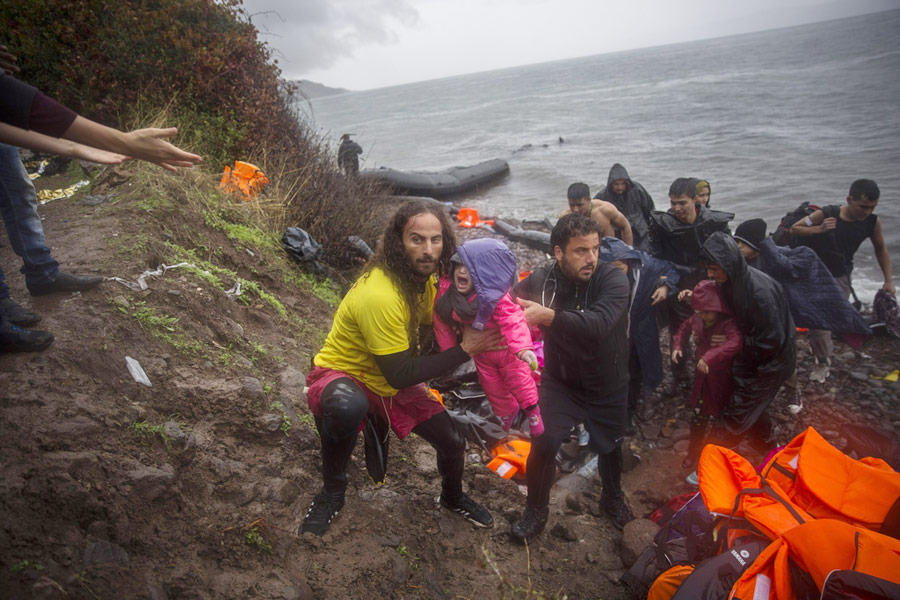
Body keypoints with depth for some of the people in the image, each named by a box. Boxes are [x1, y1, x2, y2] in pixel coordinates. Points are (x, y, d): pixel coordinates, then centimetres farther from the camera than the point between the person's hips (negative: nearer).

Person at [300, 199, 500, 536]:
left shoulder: (424, 278, -5)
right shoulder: (379, 294, -34)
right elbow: (400, 375, -29)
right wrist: (465, 349, -25)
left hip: (394, 382, 8)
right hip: (342, 374, -7)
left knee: (453, 443, 3)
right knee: (347, 407, -43)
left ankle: (453, 498, 40)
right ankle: (332, 492, -12)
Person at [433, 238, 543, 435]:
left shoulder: (496, 297, -36)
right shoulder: (446, 291, -23)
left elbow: (513, 322, -47)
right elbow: (442, 323, -9)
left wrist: (523, 348, -64)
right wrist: (448, 351, -2)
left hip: (506, 349, -5)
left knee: (519, 381, 15)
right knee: (491, 386, 23)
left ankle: (532, 411, 45)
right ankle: (507, 411, 54)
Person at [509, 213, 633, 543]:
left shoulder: (613, 280, -25)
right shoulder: (541, 280, -17)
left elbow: (598, 324, -42)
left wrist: (548, 316, -52)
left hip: (607, 387, 0)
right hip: (560, 382, 0)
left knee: (610, 447, 18)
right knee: (543, 444, -11)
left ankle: (613, 498, 52)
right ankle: (536, 511, 18)